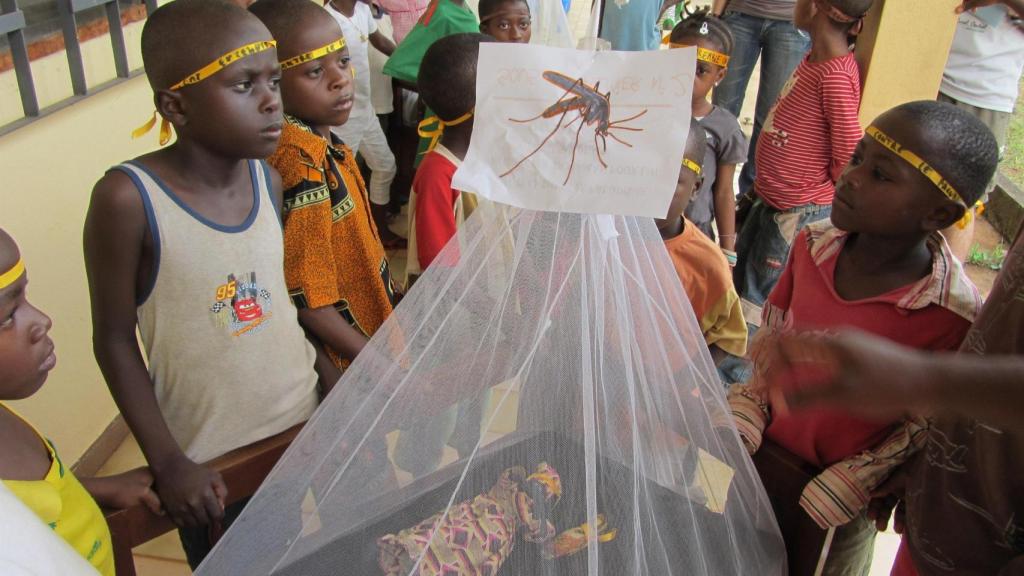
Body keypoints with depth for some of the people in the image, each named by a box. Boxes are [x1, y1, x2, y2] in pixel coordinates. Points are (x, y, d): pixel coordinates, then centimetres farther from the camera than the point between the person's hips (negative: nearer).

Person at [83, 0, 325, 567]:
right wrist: (167, 461, -11)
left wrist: (333, 380, 5)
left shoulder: (267, 180, -3)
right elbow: (114, 340, -11)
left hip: (306, 427, 5)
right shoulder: (128, 198, -18)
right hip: (212, 463, -4)